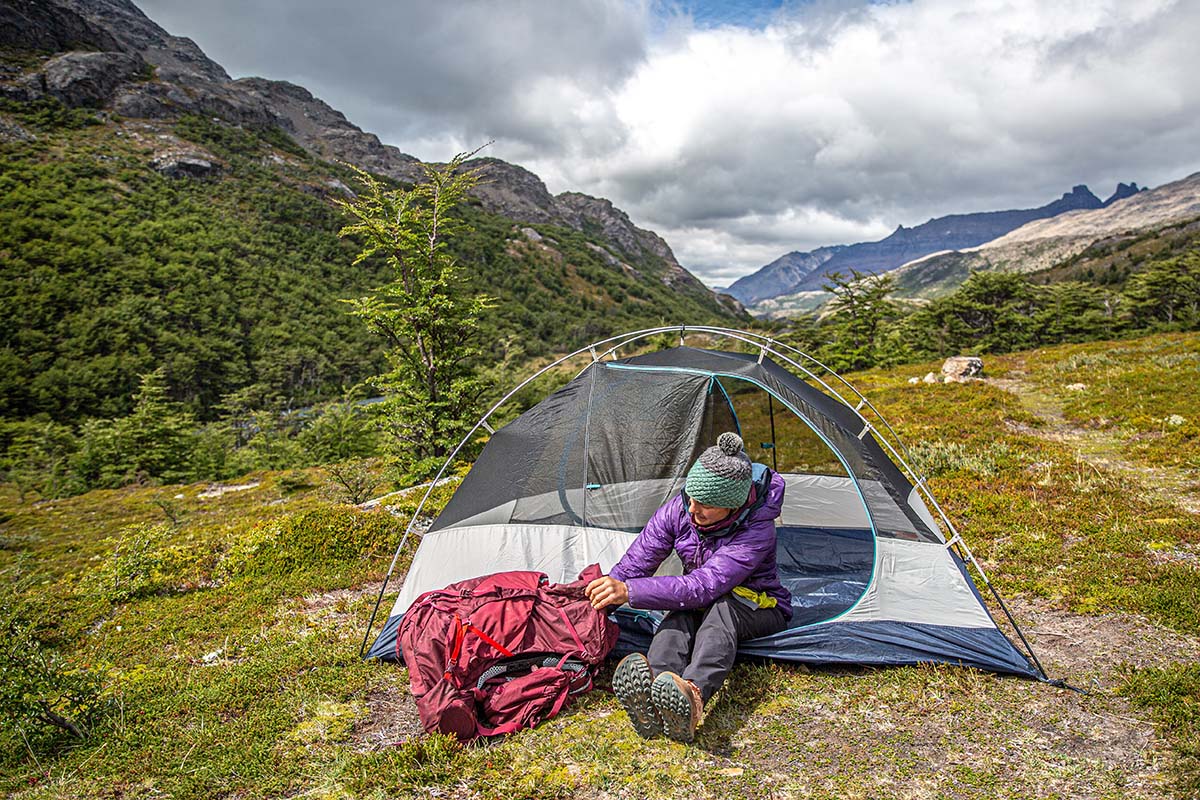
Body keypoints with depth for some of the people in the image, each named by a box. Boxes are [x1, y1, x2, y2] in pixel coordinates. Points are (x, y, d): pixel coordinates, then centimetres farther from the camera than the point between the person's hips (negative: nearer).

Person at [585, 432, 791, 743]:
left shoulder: (757, 530, -32)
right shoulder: (678, 509, -17)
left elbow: (704, 586, -41)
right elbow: (633, 563, -13)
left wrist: (629, 591, -50)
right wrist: (598, 606, -25)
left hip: (760, 609, -3)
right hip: (702, 607, 4)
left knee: (721, 607, -39)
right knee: (681, 613, -34)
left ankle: (692, 698, -66)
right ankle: (651, 694, -62)